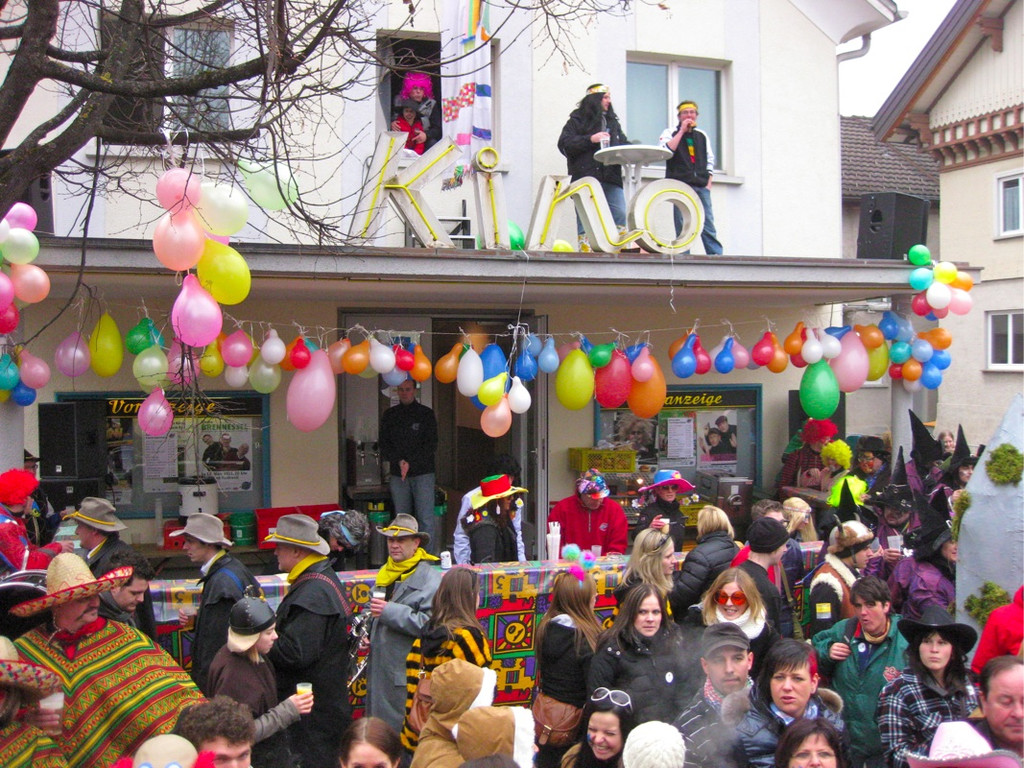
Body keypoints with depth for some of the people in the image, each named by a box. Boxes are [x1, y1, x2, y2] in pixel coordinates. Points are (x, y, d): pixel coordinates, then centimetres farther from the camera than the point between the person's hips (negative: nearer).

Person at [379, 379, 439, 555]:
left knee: (425, 519, -8)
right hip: (397, 475, 3)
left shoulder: (426, 414, 4)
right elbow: (384, 445, 6)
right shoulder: (389, 415, 11)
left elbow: (431, 445, -2)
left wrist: (410, 463, -12)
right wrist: (399, 461, -11)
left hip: (422, 474, -3)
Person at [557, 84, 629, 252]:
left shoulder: (612, 121, 24)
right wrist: (590, 139, -14)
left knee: (620, 215, -4)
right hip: (586, 177, -5)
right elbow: (564, 144, -6)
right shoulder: (577, 120, 6)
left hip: (611, 177, 5)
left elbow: (623, 144, 23)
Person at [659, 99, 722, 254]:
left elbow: (710, 160, 20)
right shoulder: (670, 133, 6)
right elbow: (665, 151, -13)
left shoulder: (702, 135, 19)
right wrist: (682, 131, -10)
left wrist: (708, 182, 8)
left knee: (708, 223, -1)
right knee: (681, 225, -5)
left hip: (701, 186, 3)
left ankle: (717, 255, -3)